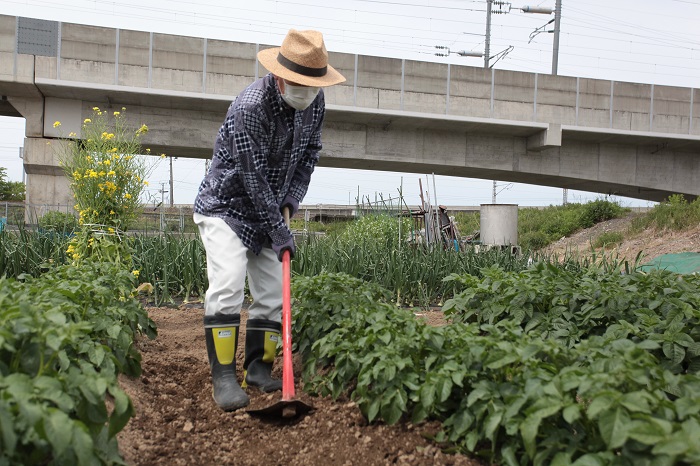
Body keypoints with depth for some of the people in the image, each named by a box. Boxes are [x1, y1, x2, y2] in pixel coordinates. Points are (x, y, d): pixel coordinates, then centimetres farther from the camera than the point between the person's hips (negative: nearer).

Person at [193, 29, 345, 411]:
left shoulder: (315, 102, -6)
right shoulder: (250, 106, -28)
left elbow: (310, 151, 10)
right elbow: (254, 177, -26)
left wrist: (294, 194, -4)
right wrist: (278, 231, -23)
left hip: (268, 210, 7)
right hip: (226, 205, -7)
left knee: (273, 292, 4)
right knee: (228, 285, -20)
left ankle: (258, 367, 17)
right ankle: (223, 377, -13)